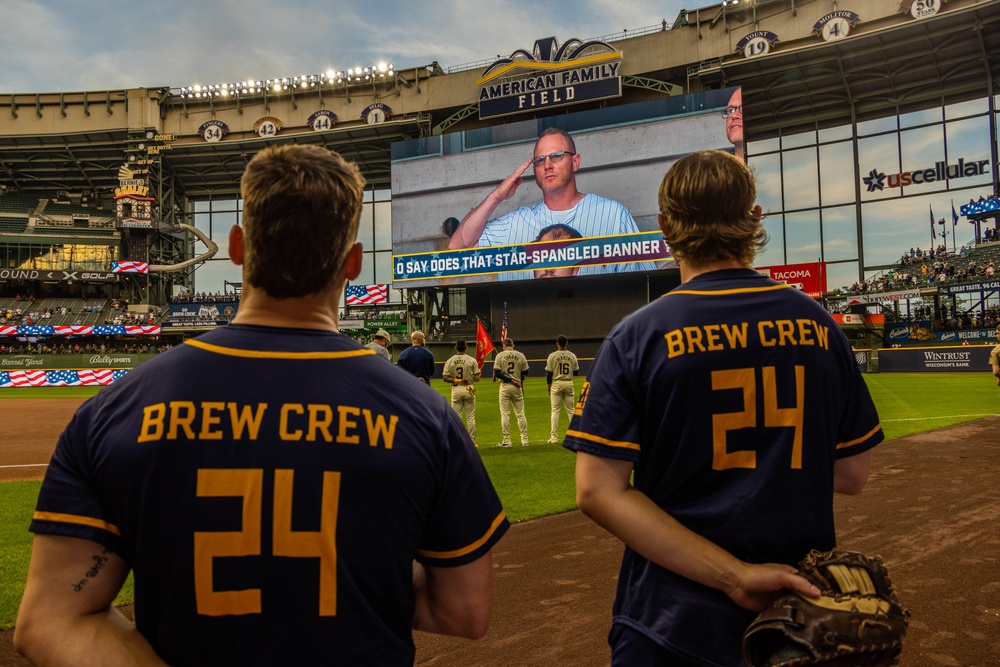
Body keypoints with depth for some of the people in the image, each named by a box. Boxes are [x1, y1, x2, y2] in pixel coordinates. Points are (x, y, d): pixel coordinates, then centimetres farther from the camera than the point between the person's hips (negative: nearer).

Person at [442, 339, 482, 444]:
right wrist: (480, 373, 15)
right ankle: (472, 442, 8)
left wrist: (457, 380, -6)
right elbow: (477, 378, -5)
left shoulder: (450, 361, -1)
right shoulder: (472, 360, -5)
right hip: (468, 389, -1)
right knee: (470, 417, 6)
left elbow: (445, 378, -7)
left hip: (456, 390, 1)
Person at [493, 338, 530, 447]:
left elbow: (497, 373, -12)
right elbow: (525, 373, 7)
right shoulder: (520, 355, 2)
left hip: (505, 387, -2)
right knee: (520, 414, 8)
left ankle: (506, 441, 2)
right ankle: (524, 440, 9)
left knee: (505, 414, 2)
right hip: (517, 387, 2)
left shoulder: (500, 356, -4)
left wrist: (510, 380, -11)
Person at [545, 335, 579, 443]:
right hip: (569, 384, 2)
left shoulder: (552, 356, -6)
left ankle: (554, 437, -1)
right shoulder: (572, 356, 2)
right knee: (571, 410, 10)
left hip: (556, 384, -2)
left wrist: (549, 387, 6)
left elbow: (549, 374, -5)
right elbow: (576, 372, 7)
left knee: (555, 410, 1)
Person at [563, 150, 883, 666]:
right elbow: (852, 476, 3)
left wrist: (733, 574, -18)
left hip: (673, 623, -3)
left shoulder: (637, 336, -12)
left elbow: (598, 492, -19)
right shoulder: (819, 324, -4)